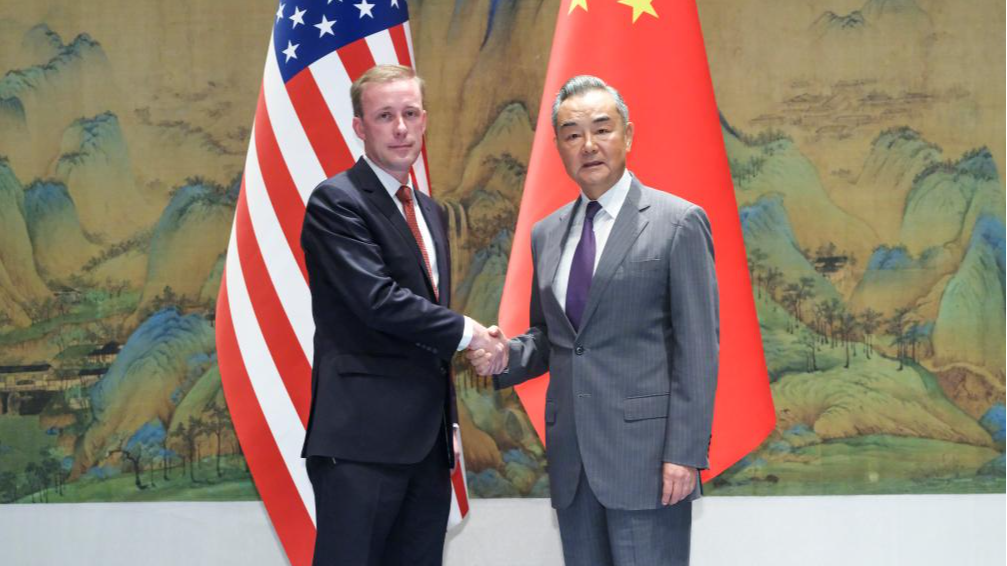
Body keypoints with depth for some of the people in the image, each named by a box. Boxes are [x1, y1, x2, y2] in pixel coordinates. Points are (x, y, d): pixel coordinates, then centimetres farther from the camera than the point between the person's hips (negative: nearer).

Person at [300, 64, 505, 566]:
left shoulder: (429, 212, 19)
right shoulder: (335, 202, -7)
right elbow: (378, 300, -20)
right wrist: (467, 332, -9)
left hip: (427, 442, 8)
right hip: (361, 439, -8)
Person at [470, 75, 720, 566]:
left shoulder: (678, 223, -4)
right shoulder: (546, 234, 14)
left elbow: (698, 348, -7)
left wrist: (685, 453, -13)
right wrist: (506, 357, 0)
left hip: (645, 452, -5)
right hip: (571, 455, 6)